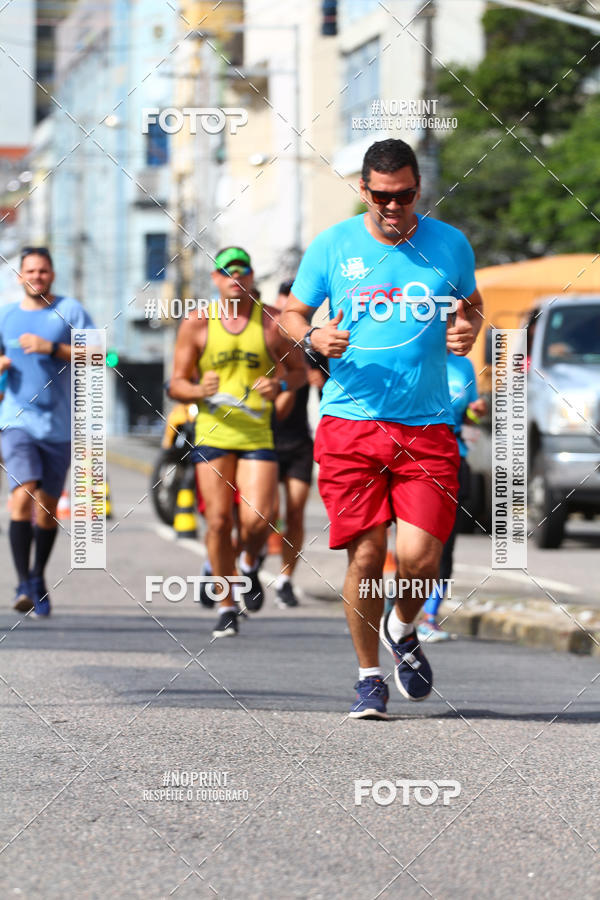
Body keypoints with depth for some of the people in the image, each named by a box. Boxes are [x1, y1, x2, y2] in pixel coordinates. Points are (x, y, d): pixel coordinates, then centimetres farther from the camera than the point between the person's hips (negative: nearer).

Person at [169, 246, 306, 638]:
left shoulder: (274, 321, 2)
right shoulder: (196, 325, 3)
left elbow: (299, 370, 12)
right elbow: (177, 384, 7)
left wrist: (280, 384, -10)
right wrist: (200, 391, -15)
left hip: (258, 434, -1)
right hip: (213, 434, 1)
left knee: (257, 521, -12)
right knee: (219, 521, -3)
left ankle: (250, 565, 23)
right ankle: (227, 606, 11)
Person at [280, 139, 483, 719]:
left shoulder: (449, 245, 6)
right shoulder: (331, 247, 3)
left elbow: (471, 305, 22)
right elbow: (292, 313, 15)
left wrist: (467, 331, -1)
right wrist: (312, 337, -8)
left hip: (426, 426, 0)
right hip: (349, 420, 0)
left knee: (420, 556, -9)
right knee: (364, 554, -4)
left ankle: (403, 631, 25)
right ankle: (369, 676, 15)